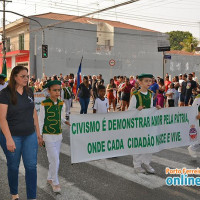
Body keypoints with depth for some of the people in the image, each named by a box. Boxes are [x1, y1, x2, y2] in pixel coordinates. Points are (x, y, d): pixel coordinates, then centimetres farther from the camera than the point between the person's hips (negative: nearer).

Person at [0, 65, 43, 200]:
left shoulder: (29, 92, 4)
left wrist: (38, 133, 12)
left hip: (30, 136, 4)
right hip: (12, 136, -4)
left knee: (31, 166, 4)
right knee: (13, 167, 12)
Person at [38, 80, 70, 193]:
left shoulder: (61, 104, 2)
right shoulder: (44, 104, -14)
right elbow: (41, 121, -8)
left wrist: (65, 121, -6)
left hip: (58, 136, 6)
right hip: (49, 136, -6)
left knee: (54, 160, 16)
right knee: (55, 160, -6)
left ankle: (50, 178, 34)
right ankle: (55, 183, 11)